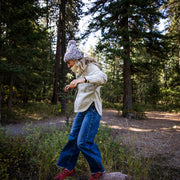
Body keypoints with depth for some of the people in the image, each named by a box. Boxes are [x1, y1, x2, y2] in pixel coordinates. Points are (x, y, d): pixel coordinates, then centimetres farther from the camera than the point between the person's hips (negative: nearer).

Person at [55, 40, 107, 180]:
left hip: (92, 109, -9)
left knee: (84, 142, -12)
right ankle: (69, 169, 25)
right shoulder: (80, 71, 17)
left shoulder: (90, 67, -10)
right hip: (82, 110, 9)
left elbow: (103, 77, -30)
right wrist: (74, 86, 15)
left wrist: (82, 79, -42)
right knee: (73, 138, 11)